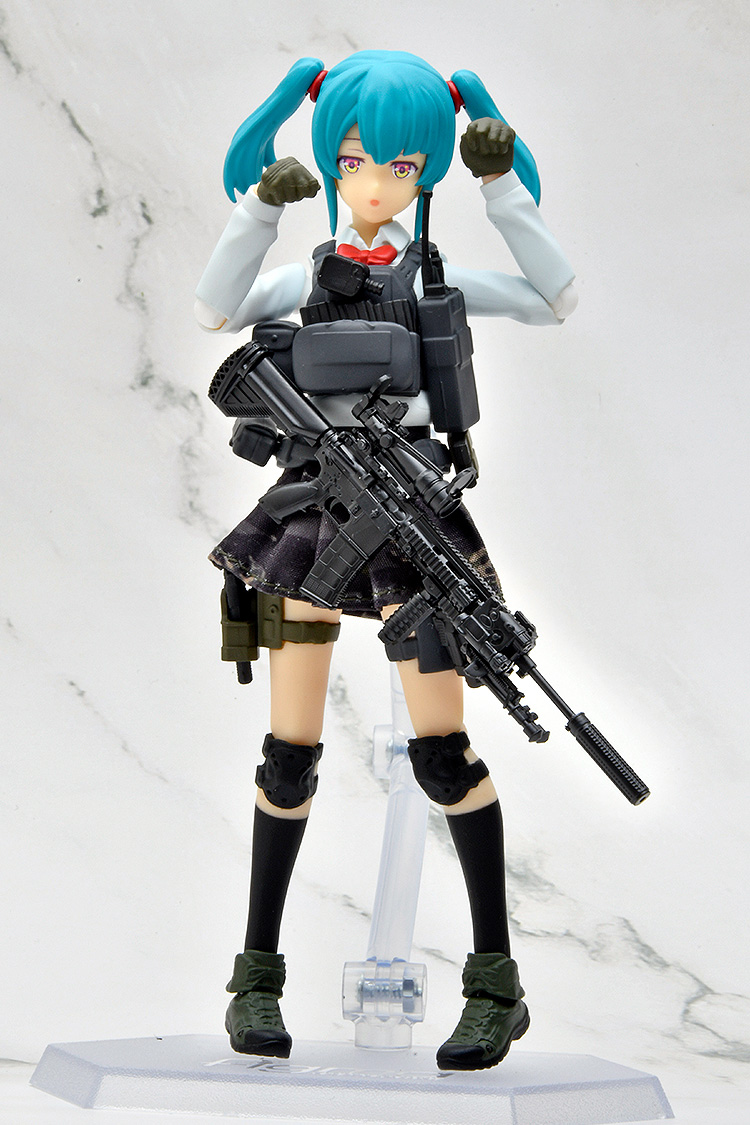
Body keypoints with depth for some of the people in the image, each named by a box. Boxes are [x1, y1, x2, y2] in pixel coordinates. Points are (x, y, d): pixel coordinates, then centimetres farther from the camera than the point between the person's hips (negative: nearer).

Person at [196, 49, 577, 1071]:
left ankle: (497, 980, -1)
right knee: (290, 753, 2)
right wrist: (261, 205, -15)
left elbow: (556, 301, -4)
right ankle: (258, 976, 13)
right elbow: (216, 311, -5)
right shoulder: (308, 276, 13)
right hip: (312, 503, 2)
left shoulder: (434, 278, 9)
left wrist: (501, 185, -9)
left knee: (442, 751, -10)